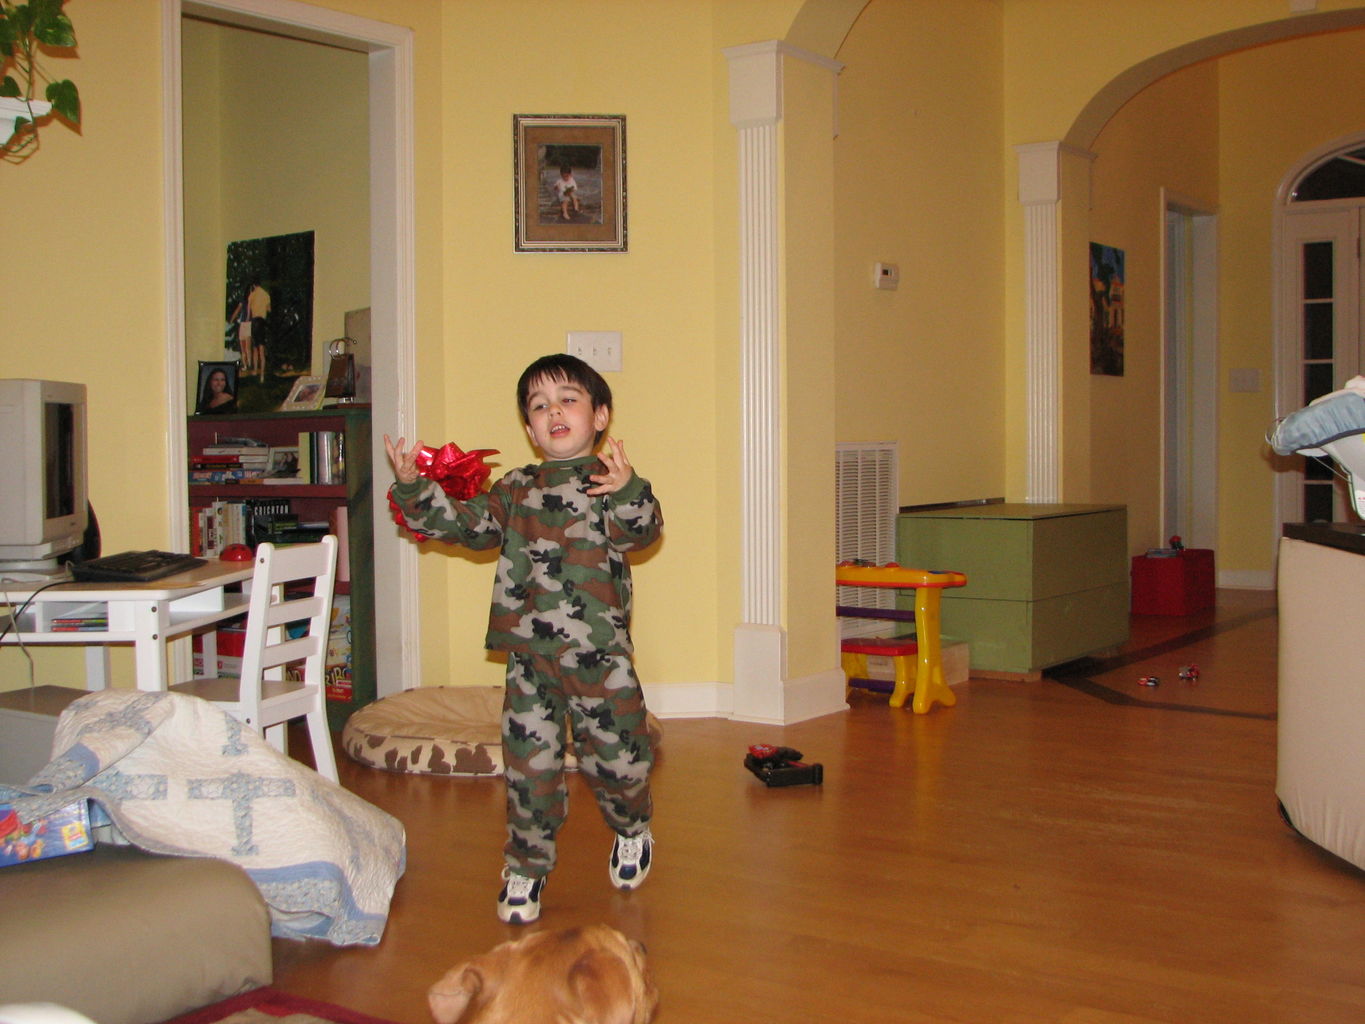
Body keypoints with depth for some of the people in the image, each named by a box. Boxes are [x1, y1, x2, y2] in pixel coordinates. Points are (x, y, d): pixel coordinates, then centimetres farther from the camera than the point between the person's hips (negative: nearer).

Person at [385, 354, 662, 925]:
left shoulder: (611, 482, -1)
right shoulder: (515, 490, 13)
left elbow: (641, 532, -17)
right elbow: (465, 523, 11)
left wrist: (627, 493, -38)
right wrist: (412, 489, -1)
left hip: (599, 653, -3)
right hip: (528, 655, 3)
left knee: (614, 754, 6)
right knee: (528, 762, 4)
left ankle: (632, 829, 37)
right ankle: (526, 864, 22)